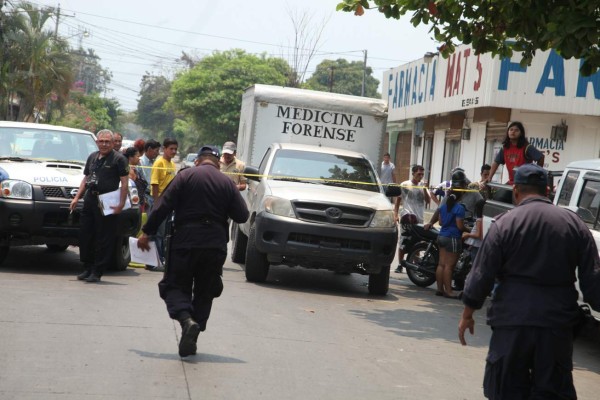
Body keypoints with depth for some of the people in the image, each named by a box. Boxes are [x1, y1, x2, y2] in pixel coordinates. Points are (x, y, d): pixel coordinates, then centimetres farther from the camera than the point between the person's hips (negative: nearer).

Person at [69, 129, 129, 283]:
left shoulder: (119, 159, -3)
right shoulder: (92, 157, 17)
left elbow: (124, 183, -8)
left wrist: (121, 204, -16)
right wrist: (77, 197, 15)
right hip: (89, 200, 7)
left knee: (104, 239, -4)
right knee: (85, 235, 9)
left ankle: (97, 272, 1)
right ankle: (87, 268, 20)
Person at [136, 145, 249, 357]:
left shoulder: (185, 176, -2)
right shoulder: (227, 183, 5)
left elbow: (163, 206, -8)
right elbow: (242, 216, 3)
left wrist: (146, 232, -3)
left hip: (185, 241, -2)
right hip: (215, 244, 3)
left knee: (175, 285, 6)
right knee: (204, 292, 14)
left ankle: (186, 319, -22)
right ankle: (191, 340, 10)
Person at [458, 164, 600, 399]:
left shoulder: (505, 223, -5)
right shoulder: (574, 223, 4)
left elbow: (482, 274, -4)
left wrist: (467, 314, 5)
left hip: (512, 320, -2)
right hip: (558, 324, 2)